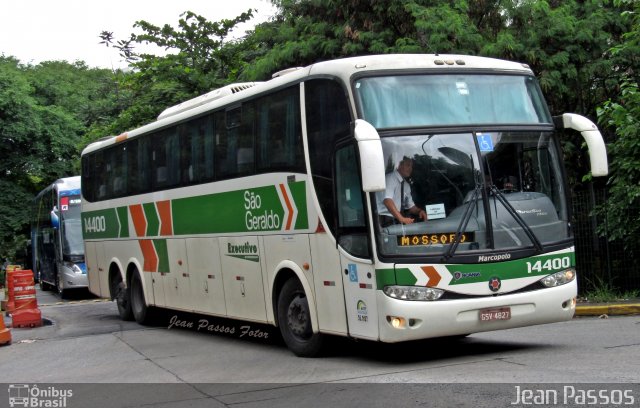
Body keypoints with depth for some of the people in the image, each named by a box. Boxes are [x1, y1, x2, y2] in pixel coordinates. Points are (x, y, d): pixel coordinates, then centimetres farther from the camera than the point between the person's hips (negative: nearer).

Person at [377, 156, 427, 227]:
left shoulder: (406, 185, 15)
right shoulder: (390, 179, -10)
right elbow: (387, 200, -25)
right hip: (386, 221, -7)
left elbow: (410, 206, 20)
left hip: (397, 222, 7)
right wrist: (401, 218, -33)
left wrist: (419, 211, -2)